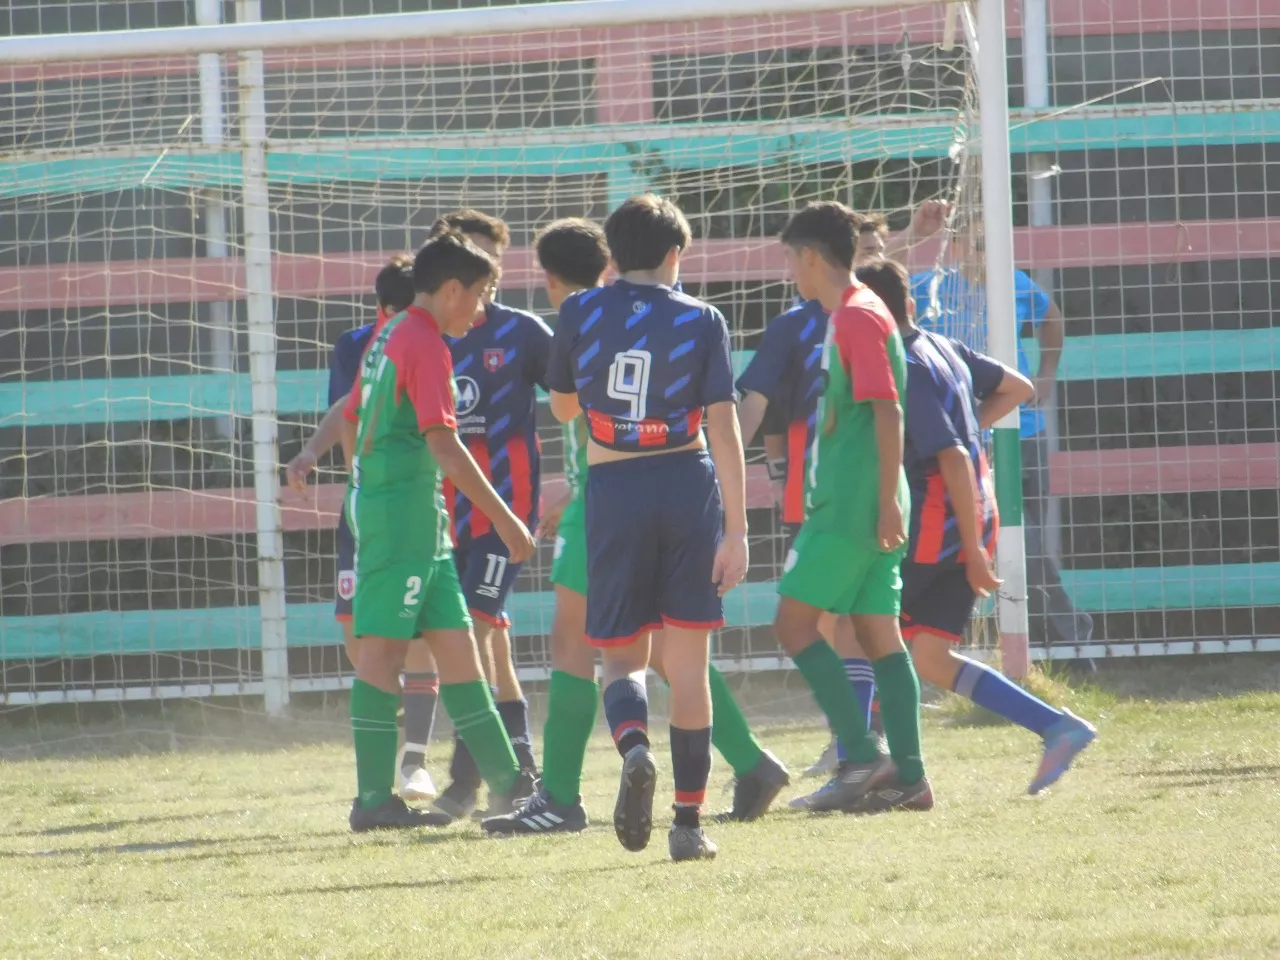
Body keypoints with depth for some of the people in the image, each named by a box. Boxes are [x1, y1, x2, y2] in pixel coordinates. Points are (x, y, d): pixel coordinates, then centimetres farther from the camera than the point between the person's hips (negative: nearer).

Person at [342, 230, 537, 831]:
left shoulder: (387, 337, 17)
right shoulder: (425, 344, -12)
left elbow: (351, 422, 22)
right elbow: (443, 444, -19)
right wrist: (505, 521, -18)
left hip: (375, 499, 10)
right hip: (406, 505, -10)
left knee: (454, 640, 10)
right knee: (384, 646, -9)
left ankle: (504, 780, 13)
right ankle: (374, 799, -9)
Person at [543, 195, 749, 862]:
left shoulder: (579, 314, 2)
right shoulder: (700, 320, -1)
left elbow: (562, 407, 16)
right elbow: (724, 429, -6)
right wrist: (736, 530, -7)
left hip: (613, 490, 0)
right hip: (689, 488, 0)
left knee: (621, 654, 10)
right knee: (687, 662, 7)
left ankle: (633, 747, -23)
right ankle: (689, 822, 6)